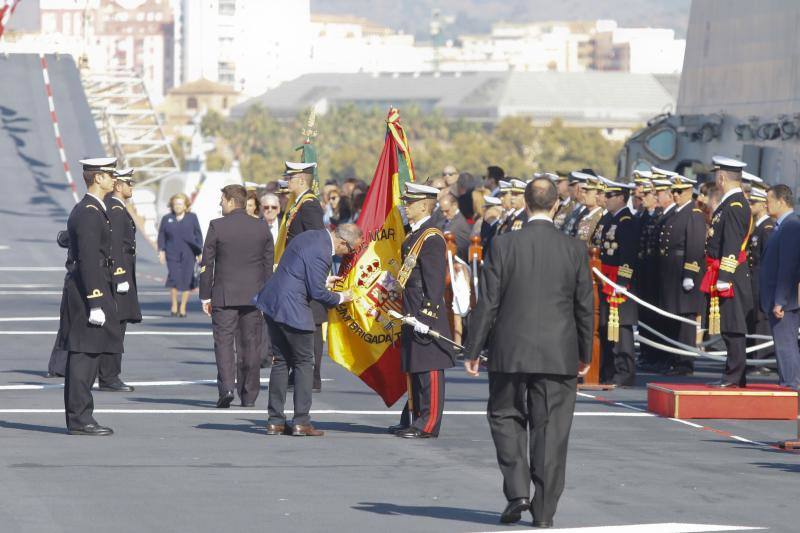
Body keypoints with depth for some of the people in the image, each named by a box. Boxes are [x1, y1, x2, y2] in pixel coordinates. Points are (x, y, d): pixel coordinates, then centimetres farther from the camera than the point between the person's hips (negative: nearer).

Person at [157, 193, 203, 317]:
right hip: (172, 254, 0)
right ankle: (174, 303, 2)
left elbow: (198, 235, 7)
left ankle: (183, 307, 8)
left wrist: (200, 252, 2)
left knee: (187, 280, -3)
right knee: (174, 278, -15)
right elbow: (161, 235, 10)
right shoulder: (167, 218, 8)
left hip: (188, 254, 0)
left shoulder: (192, 217, 6)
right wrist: (161, 251, 1)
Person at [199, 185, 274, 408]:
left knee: (224, 341, 1)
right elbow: (269, 265, 9)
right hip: (254, 296, 3)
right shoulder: (262, 228, 5)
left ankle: (226, 387, -16)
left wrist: (205, 296, 2)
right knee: (251, 344, 7)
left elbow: (207, 264, -4)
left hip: (224, 296, -3)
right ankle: (249, 395, 9)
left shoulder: (217, 226, -6)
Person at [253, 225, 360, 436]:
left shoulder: (312, 236, 9)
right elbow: (317, 292, -18)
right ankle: (301, 422, 4)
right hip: (292, 311, -9)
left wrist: (324, 280, 20)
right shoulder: (320, 252, -20)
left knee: (281, 361, 13)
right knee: (304, 363, 3)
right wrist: (340, 298, -1)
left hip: (272, 304, 9)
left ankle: (275, 421, 14)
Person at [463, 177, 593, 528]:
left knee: (506, 417, 16)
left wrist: (473, 351, 4)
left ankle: (517, 490, 0)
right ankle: (543, 509, 7)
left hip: (510, 352, -1)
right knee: (551, 429, 6)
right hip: (559, 355, 1)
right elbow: (585, 307, 3)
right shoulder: (575, 250, -3)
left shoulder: (503, 246, -6)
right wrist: (585, 354, 15)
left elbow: (488, 304, -4)